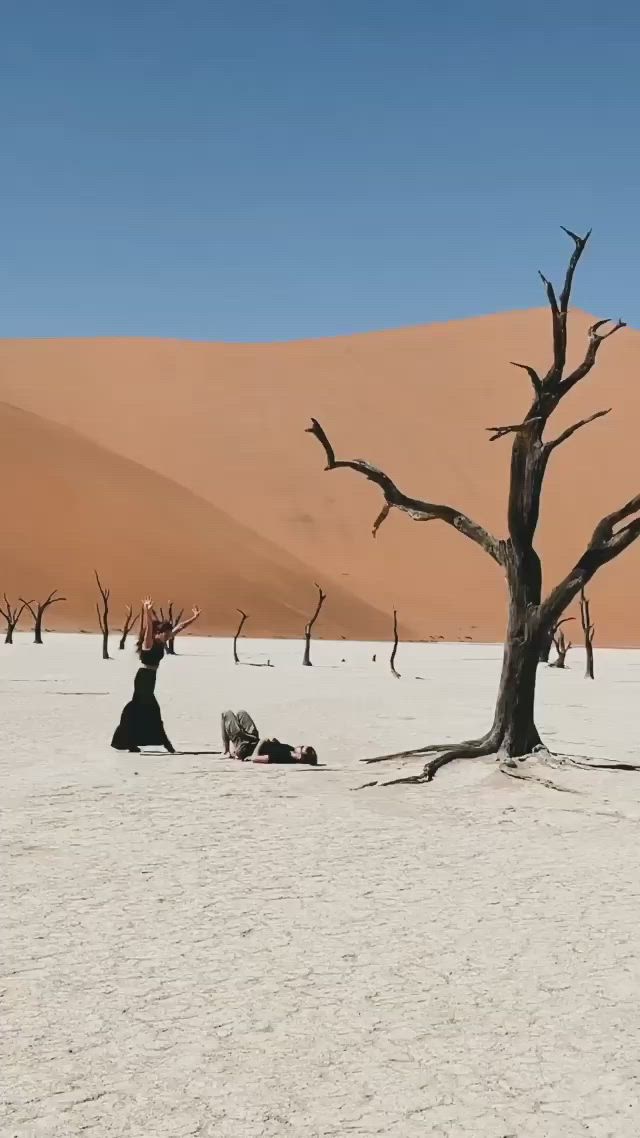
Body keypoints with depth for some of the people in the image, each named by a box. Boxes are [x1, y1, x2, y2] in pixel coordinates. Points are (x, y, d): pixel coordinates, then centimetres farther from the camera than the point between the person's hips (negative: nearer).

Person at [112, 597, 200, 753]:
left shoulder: (162, 642, 8)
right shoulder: (149, 642, -14)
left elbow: (179, 627, 13)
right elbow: (149, 627, -32)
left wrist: (194, 618, 15)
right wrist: (147, 611, -49)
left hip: (149, 678, 9)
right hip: (144, 677, -9)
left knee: (138, 710, 11)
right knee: (152, 711, -7)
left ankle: (126, 742, 16)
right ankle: (165, 743, -6)